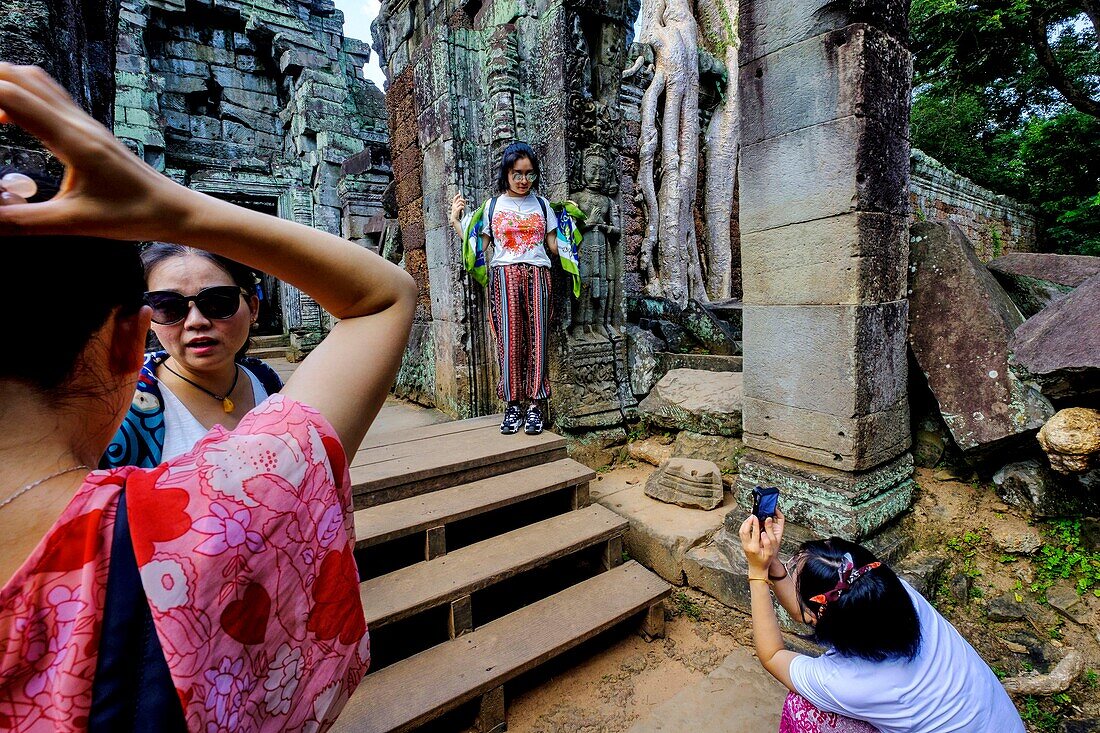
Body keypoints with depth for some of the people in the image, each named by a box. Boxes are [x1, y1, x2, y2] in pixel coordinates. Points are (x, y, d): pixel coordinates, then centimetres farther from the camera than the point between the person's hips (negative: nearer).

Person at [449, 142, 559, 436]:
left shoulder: (542, 204, 15)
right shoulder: (492, 205, 12)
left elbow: (555, 246, 13)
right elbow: (479, 246, 10)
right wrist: (456, 221, 5)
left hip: (536, 276, 1)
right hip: (504, 276, -1)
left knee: (535, 337, -4)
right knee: (509, 338, -6)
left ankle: (534, 404, 2)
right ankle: (512, 404, 2)